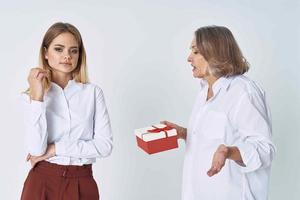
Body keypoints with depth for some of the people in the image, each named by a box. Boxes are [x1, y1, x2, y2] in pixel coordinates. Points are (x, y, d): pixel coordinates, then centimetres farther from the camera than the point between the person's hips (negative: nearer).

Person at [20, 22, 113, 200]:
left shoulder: (93, 92, -2)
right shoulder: (31, 95, -2)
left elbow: (105, 145, -9)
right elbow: (37, 149, -15)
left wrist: (55, 149, -11)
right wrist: (37, 97, -19)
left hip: (82, 183, 1)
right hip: (42, 182, 0)